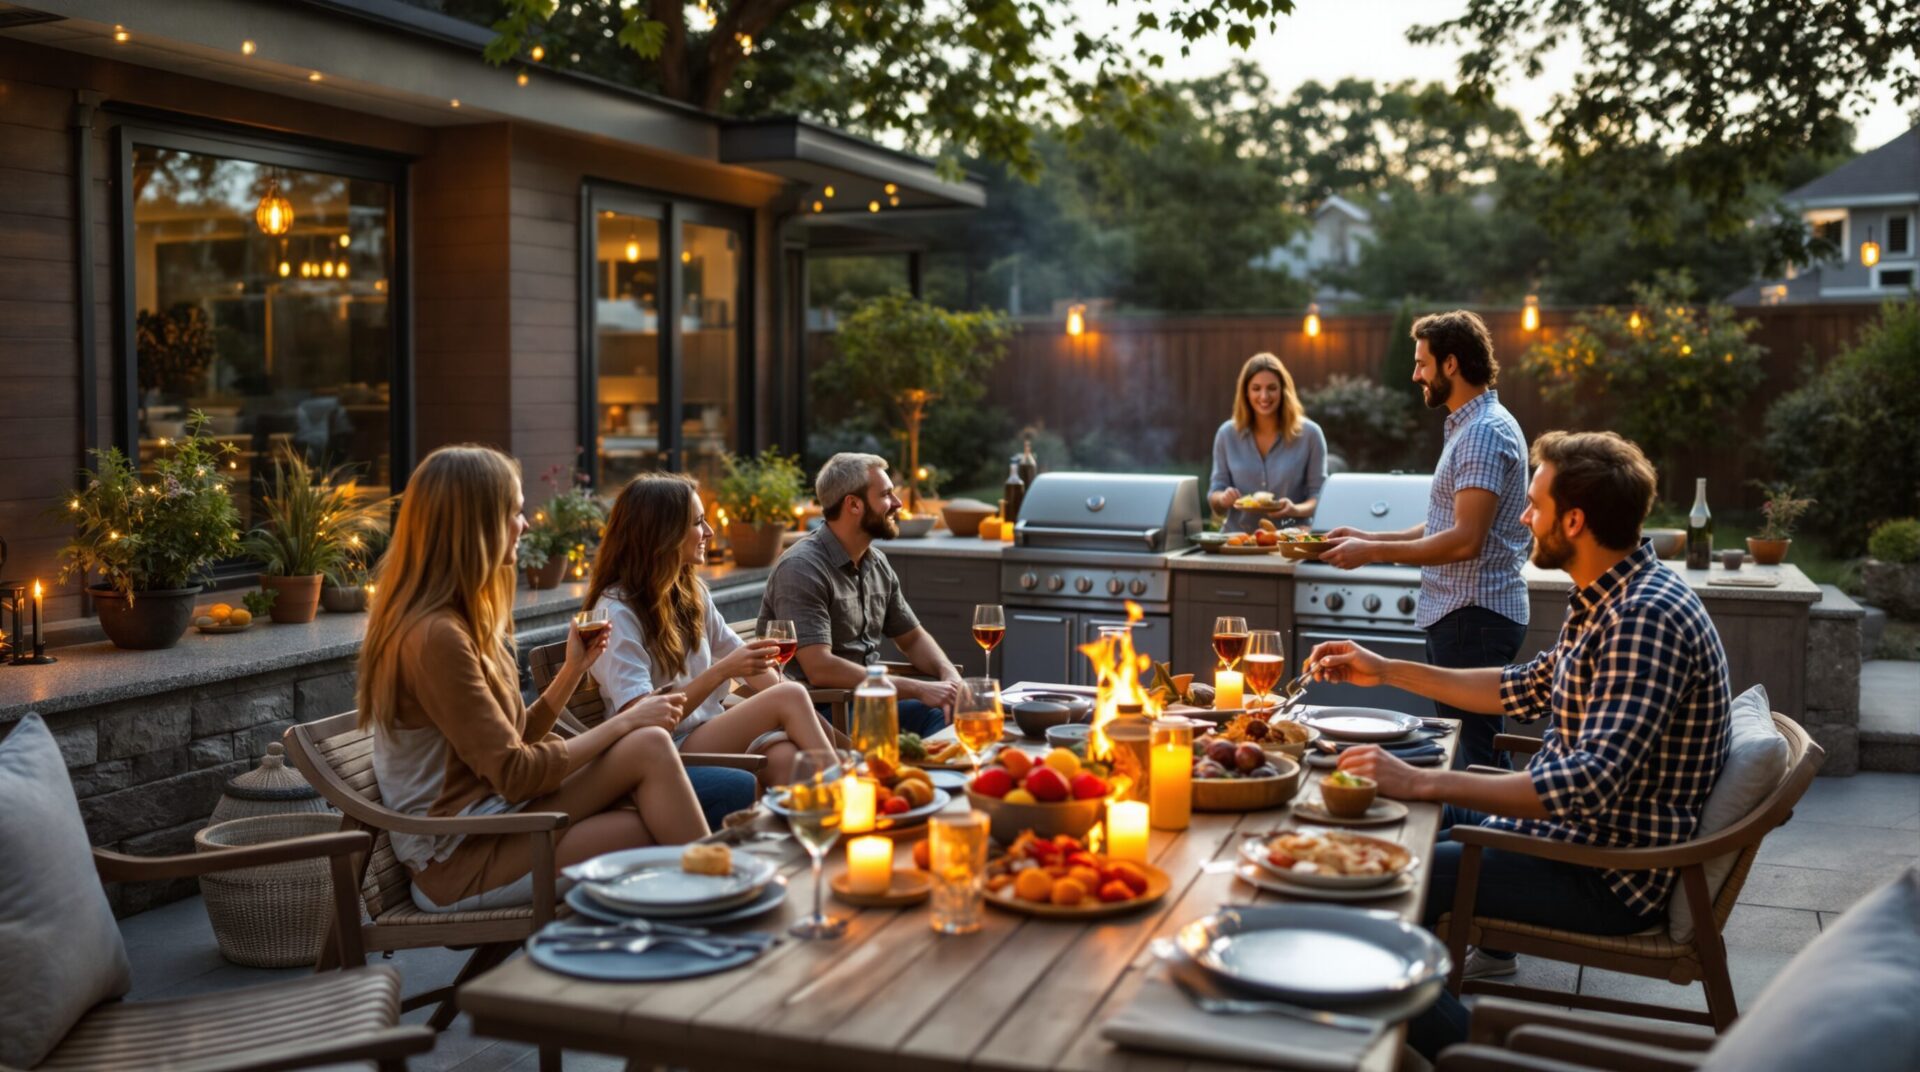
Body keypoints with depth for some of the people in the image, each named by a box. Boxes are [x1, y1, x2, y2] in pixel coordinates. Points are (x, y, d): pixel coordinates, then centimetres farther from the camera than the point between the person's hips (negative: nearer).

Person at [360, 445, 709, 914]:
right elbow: (515, 776, -19)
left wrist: (574, 668, 8)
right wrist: (626, 721, -11)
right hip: (459, 862, -9)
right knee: (649, 747, -17)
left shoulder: (457, 621, 12)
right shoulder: (436, 637, -19)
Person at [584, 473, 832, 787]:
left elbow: (746, 658, 15)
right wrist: (722, 671, -25)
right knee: (791, 696, -22)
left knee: (786, 756, -29)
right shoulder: (617, 611, -10)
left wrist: (795, 714, -4)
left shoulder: (692, 593, 13)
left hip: (711, 732, 6)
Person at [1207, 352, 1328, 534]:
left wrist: (1296, 510, -17)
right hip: (1238, 539, 2)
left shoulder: (1309, 434, 1)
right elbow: (1214, 497, 10)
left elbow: (1320, 496, 3)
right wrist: (1224, 499, -13)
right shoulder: (1227, 434, 6)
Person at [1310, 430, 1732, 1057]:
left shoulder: (1648, 618, -26)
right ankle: (1483, 946, 33)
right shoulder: (1609, 595, 6)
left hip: (1613, 873, -10)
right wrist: (1388, 671, 15)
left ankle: (1456, 1047, 1)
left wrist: (1422, 783, -35)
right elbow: (1529, 690, 18)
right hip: (1569, 826, 10)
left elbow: (1592, 784, -33)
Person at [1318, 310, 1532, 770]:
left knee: (1471, 755, -6)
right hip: (1457, 613, 11)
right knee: (1468, 749, 14)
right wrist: (1370, 538, 12)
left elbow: (1464, 540, -23)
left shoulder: (1485, 432, -16)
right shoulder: (1469, 426, 17)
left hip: (1474, 615, -10)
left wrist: (1373, 552, -16)